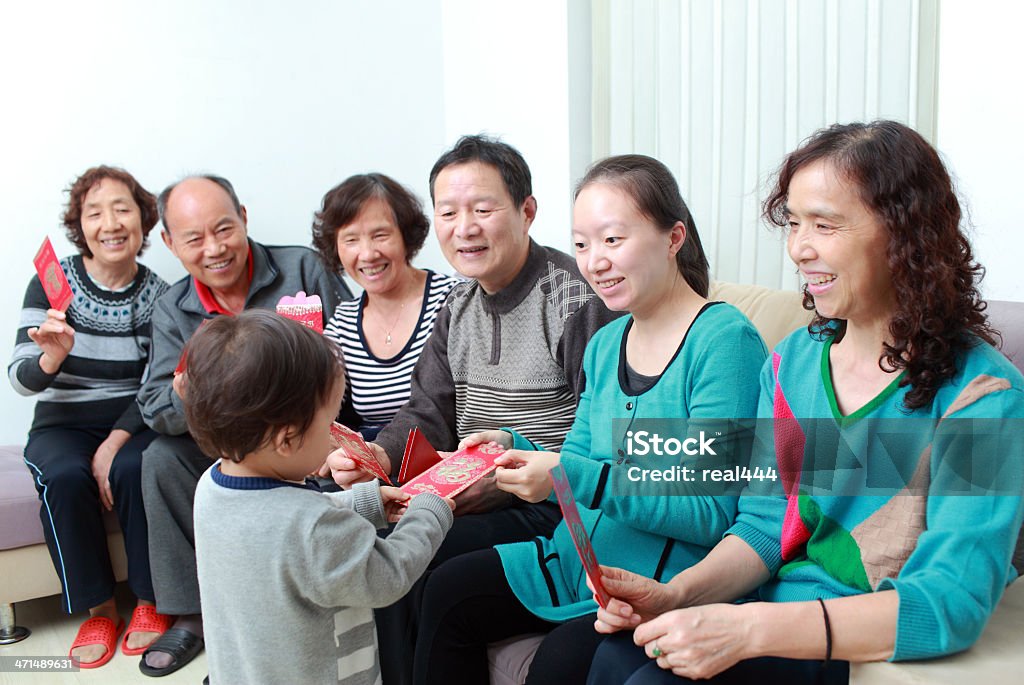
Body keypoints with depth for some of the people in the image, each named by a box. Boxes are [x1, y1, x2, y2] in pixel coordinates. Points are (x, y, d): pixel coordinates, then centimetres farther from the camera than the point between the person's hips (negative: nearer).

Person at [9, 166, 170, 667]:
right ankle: (98, 609, -12)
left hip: (132, 423, 0)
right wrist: (52, 357, -33)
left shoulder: (159, 296, -2)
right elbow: (20, 379, -10)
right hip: (63, 425, 0)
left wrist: (115, 443, -19)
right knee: (65, 477, -30)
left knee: (134, 470, -31)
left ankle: (149, 602, -11)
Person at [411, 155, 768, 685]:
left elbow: (712, 512, -21)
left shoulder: (725, 340, -16)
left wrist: (573, 478, -26)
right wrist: (514, 449, -6)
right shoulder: (606, 345, 9)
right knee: (446, 591, 1)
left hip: (672, 581, -7)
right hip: (583, 559, 8)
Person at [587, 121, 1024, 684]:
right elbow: (765, 521, 6)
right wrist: (675, 594, -14)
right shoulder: (792, 362, 5)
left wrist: (749, 629, -31)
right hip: (776, 611, 5)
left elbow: (952, 602, -21)